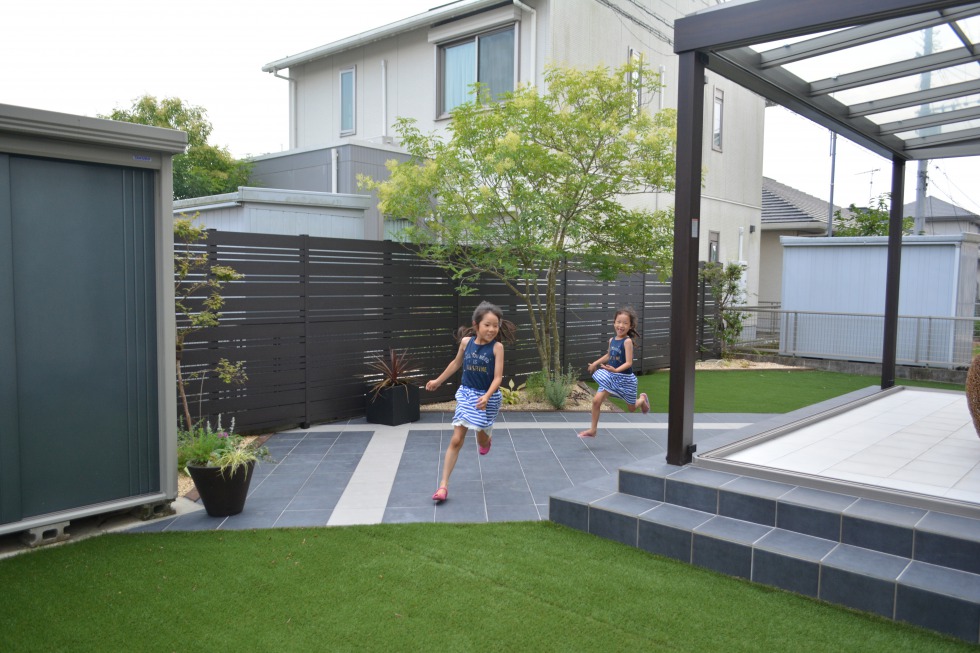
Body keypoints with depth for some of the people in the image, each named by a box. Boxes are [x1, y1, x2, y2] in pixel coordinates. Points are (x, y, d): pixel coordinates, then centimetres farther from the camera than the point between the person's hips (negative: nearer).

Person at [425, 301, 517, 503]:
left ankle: (486, 439, 56)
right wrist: (438, 381, 22)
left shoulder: (497, 347, -15)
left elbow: (498, 377, -18)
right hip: (466, 394, 2)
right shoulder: (466, 341, -6)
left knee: (482, 441, 16)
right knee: (456, 440, -4)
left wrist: (486, 396, -34)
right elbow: (456, 363, 13)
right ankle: (443, 485, -2)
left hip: (488, 397, -2)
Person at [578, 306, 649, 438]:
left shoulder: (627, 341, -19)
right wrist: (595, 363, 19)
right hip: (611, 377, 5)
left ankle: (643, 399, 52)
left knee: (632, 408, 17)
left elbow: (629, 363, -25)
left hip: (625, 378, -5)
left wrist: (616, 370, -39)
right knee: (596, 400, -10)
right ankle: (593, 430, 2)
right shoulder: (612, 340, 0)